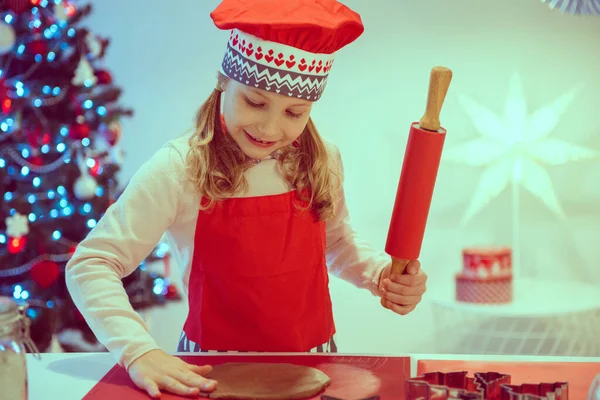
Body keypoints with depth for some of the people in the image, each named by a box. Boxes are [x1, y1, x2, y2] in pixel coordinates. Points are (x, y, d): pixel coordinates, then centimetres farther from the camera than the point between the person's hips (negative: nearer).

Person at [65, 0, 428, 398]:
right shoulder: (179, 170, -15)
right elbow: (91, 265, -15)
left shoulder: (321, 162, -1)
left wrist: (381, 273, -1)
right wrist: (140, 352, -28)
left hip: (313, 366, 4)